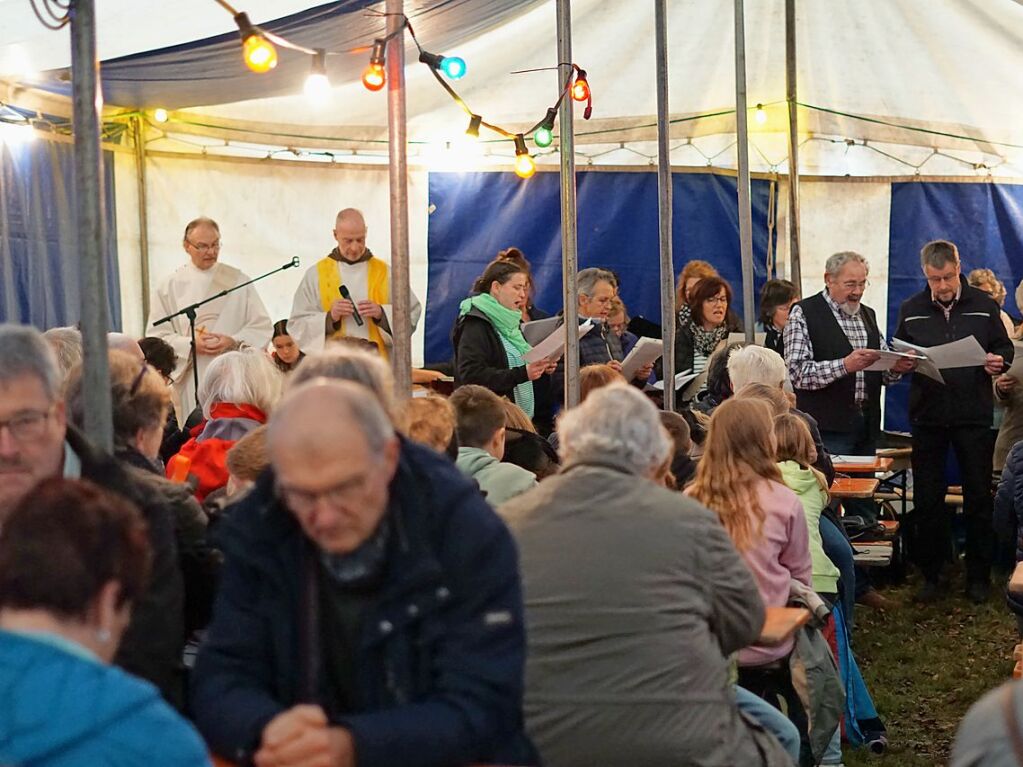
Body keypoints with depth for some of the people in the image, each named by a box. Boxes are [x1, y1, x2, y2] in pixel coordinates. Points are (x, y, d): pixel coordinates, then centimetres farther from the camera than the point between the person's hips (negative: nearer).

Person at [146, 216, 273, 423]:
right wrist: (191, 344, -13)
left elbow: (261, 326, 6)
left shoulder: (238, 280, 7)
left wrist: (232, 341, -11)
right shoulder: (170, 286, 6)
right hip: (192, 381, 0)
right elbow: (157, 335, 3)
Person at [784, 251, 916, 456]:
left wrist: (896, 368, -3)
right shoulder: (803, 313, -4)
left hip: (867, 428, 6)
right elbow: (798, 372, -15)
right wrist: (844, 365, -26)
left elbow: (884, 372, 21)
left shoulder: (868, 315, 18)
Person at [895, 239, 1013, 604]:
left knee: (978, 497, 5)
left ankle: (979, 575, 15)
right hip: (927, 415, 1)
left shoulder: (983, 306, 2)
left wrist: (998, 362, -15)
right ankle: (931, 574, 16)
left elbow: (1005, 349, 8)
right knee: (927, 499, 5)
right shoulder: (911, 310, 6)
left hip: (973, 414, -1)